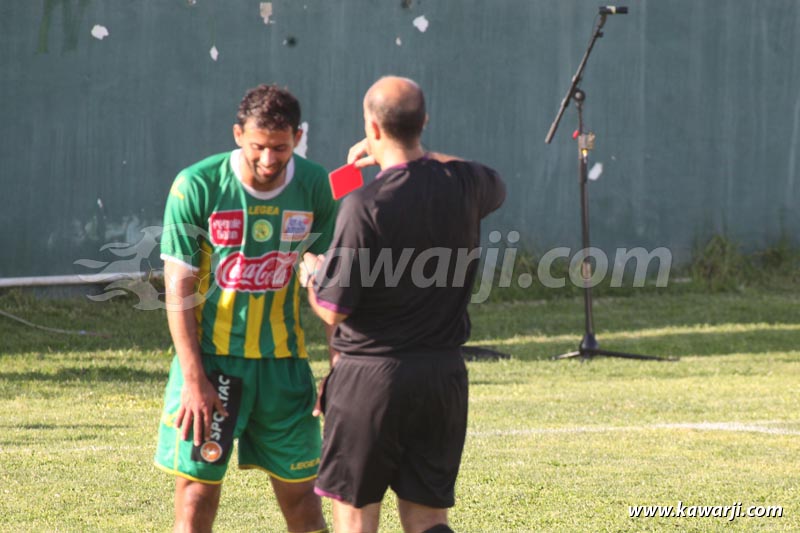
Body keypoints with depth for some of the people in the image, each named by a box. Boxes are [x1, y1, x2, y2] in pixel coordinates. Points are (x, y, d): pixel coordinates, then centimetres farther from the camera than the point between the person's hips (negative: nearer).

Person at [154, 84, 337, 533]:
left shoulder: (317, 188, -3)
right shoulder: (196, 187, -11)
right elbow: (179, 290, -9)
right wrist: (194, 379, -14)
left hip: (283, 361, 2)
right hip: (209, 358, -2)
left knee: (300, 494, 6)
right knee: (197, 496, -3)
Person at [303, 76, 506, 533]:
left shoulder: (366, 205, -18)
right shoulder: (464, 185, -2)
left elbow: (333, 309, -14)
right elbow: (497, 187, 27)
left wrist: (310, 268, 8)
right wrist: (418, 154, 27)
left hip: (372, 375, -5)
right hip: (445, 374, 5)